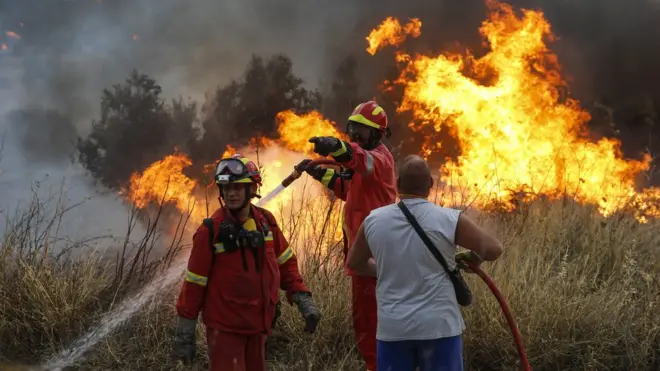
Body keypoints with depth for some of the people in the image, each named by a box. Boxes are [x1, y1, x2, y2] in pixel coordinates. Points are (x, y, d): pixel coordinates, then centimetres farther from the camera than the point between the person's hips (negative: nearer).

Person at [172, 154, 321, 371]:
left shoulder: (266, 222, 2)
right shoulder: (211, 231, -12)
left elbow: (285, 263, 13)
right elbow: (194, 283, -9)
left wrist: (303, 300, 3)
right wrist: (185, 334, -7)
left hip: (258, 325, 6)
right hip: (225, 327, -5)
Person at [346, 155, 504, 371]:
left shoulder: (373, 221, 0)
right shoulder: (449, 220, -8)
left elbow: (354, 263, 17)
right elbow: (494, 249, 1)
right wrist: (472, 258, 21)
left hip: (392, 327, 2)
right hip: (438, 326, -2)